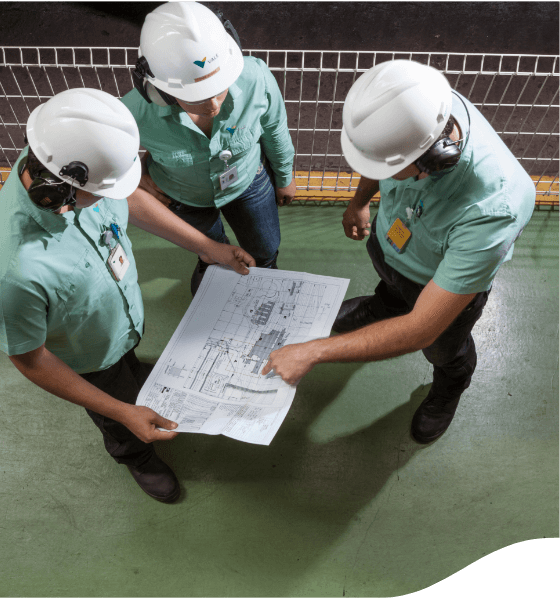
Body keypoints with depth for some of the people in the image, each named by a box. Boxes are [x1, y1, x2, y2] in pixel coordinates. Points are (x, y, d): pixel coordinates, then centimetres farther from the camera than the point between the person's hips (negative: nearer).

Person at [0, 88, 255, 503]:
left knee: (128, 362, 39)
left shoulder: (67, 162, -29)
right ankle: (134, 456, 62)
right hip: (88, 361, -4)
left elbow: (131, 199, -8)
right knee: (124, 430, 28)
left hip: (128, 312, 4)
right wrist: (123, 412, -24)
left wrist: (208, 247, -6)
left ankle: (133, 375, 74)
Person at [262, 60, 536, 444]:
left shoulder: (492, 211, -49)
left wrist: (312, 352, -41)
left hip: (446, 281, -3)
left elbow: (421, 329, -42)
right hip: (388, 238, 4)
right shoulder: (412, 105, -34)